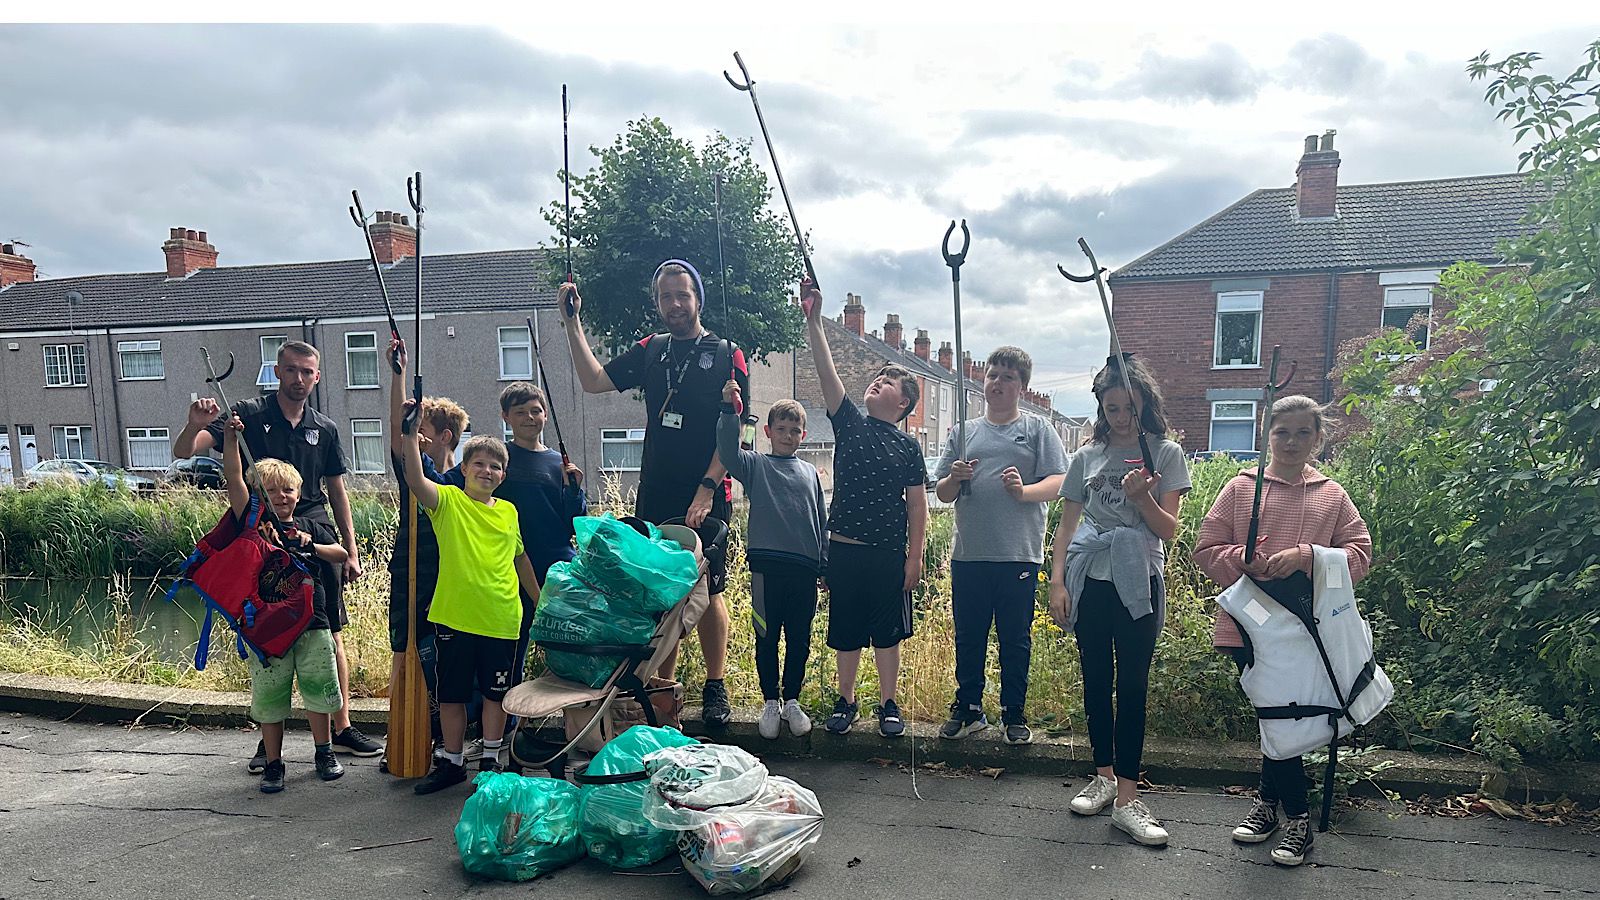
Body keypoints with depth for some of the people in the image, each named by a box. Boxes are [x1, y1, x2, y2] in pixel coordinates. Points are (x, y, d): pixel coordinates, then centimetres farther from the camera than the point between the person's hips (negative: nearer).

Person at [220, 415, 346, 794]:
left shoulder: (311, 527, 10)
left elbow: (341, 554, 10)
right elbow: (233, 478, -9)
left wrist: (314, 547, -8)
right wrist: (230, 437, -17)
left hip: (312, 623, 2)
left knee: (318, 692, 9)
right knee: (270, 699, 5)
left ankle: (325, 754, 25)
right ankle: (273, 765, 18)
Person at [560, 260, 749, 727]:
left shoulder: (726, 355, -2)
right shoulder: (650, 350, 11)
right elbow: (593, 381, 8)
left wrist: (706, 490, -15)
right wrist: (573, 321, 2)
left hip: (706, 499, -4)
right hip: (654, 498, 4)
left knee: (706, 592, 2)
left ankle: (715, 689, 15)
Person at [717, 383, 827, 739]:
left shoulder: (810, 473, 14)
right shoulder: (755, 465, 6)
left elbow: (821, 523, 17)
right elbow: (727, 451, -16)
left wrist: (825, 567, 13)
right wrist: (730, 410, -28)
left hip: (805, 569, 3)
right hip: (767, 567, -3)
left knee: (800, 640, 10)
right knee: (767, 639, 6)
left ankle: (791, 701, 25)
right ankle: (770, 702, 20)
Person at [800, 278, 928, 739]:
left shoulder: (908, 447, 2)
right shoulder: (849, 423, 4)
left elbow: (917, 506, 2)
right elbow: (827, 372, -6)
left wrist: (914, 557, -2)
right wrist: (813, 320, -15)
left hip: (889, 553, -1)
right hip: (844, 548, 1)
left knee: (887, 632, 8)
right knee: (846, 631, 10)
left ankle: (888, 704, 21)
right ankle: (845, 702, 23)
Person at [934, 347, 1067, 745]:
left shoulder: (1037, 429, 6)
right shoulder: (963, 432, 14)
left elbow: (1058, 483, -2)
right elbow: (942, 493, 14)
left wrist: (1024, 490, -21)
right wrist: (954, 479, -9)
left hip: (1019, 555, -2)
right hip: (968, 555, 3)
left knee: (1015, 640, 7)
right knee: (968, 638, 9)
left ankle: (1014, 713, 20)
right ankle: (968, 708, 23)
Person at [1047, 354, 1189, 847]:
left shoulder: (1165, 453, 2)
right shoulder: (1087, 457, 9)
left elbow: (1169, 529, -2)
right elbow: (1067, 524, 10)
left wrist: (1142, 497, -21)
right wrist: (1057, 581, 2)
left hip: (1137, 584, -3)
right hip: (1089, 582, 3)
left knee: (1132, 686, -4)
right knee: (1096, 683, 10)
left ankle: (1126, 797, 0)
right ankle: (1103, 777, 23)